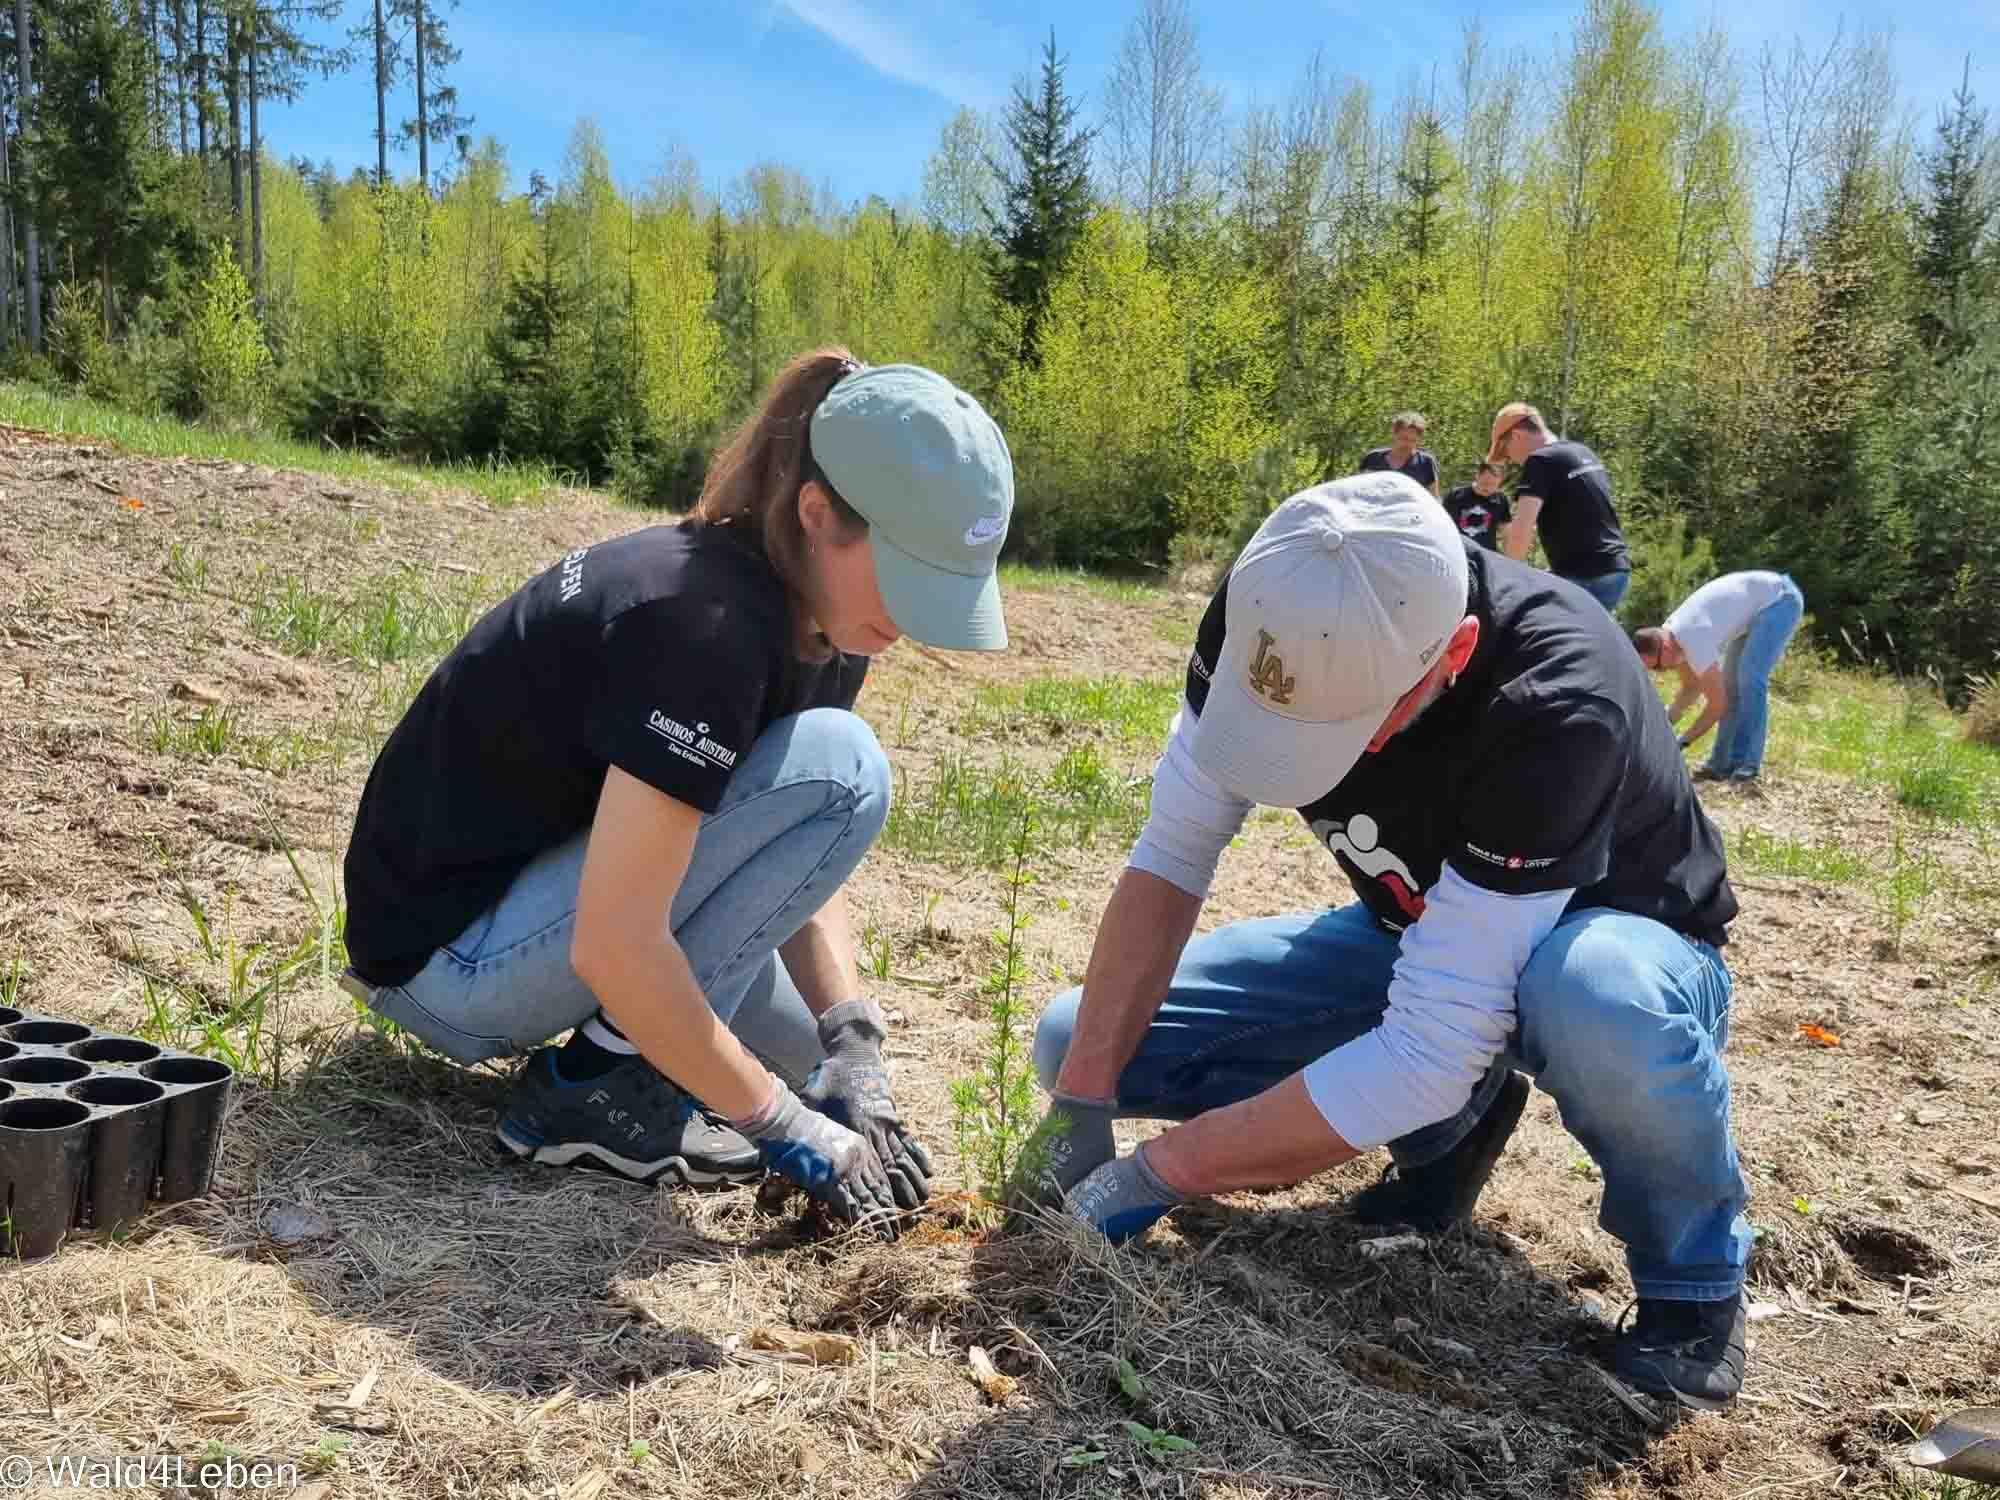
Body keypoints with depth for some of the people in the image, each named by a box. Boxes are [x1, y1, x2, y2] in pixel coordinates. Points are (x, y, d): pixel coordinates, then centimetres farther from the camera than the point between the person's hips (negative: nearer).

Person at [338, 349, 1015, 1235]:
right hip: (447, 960, -9)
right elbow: (614, 946, -32)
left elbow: (800, 863, 2)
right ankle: (598, 1087, -14)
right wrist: (787, 1128, -24)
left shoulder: (821, 625, -2)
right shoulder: (705, 625, -30)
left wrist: (853, 1054, -9)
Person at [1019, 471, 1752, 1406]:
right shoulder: (1272, 615, -23)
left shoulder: (1557, 708, -39)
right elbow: (1171, 856, -16)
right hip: (1415, 936, 5)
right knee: (1076, 1039, -9)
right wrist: (1082, 1102, -24)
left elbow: (1433, 1046, -39)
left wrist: (1154, 1174, -33)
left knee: (1595, 994, -43)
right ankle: (1451, 1122, 7)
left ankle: (1693, 1274, -10)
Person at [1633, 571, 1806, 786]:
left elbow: (1717, 704, -25)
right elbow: (1691, 688, 8)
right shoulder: (1670, 637, -5)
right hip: (1758, 607, 10)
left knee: (1750, 678, -18)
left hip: (1780, 598, -10)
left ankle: (1746, 763, -14)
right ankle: (1723, 763, 5)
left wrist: (1682, 742, -19)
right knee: (1730, 682, 5)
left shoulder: (1693, 641, -32)